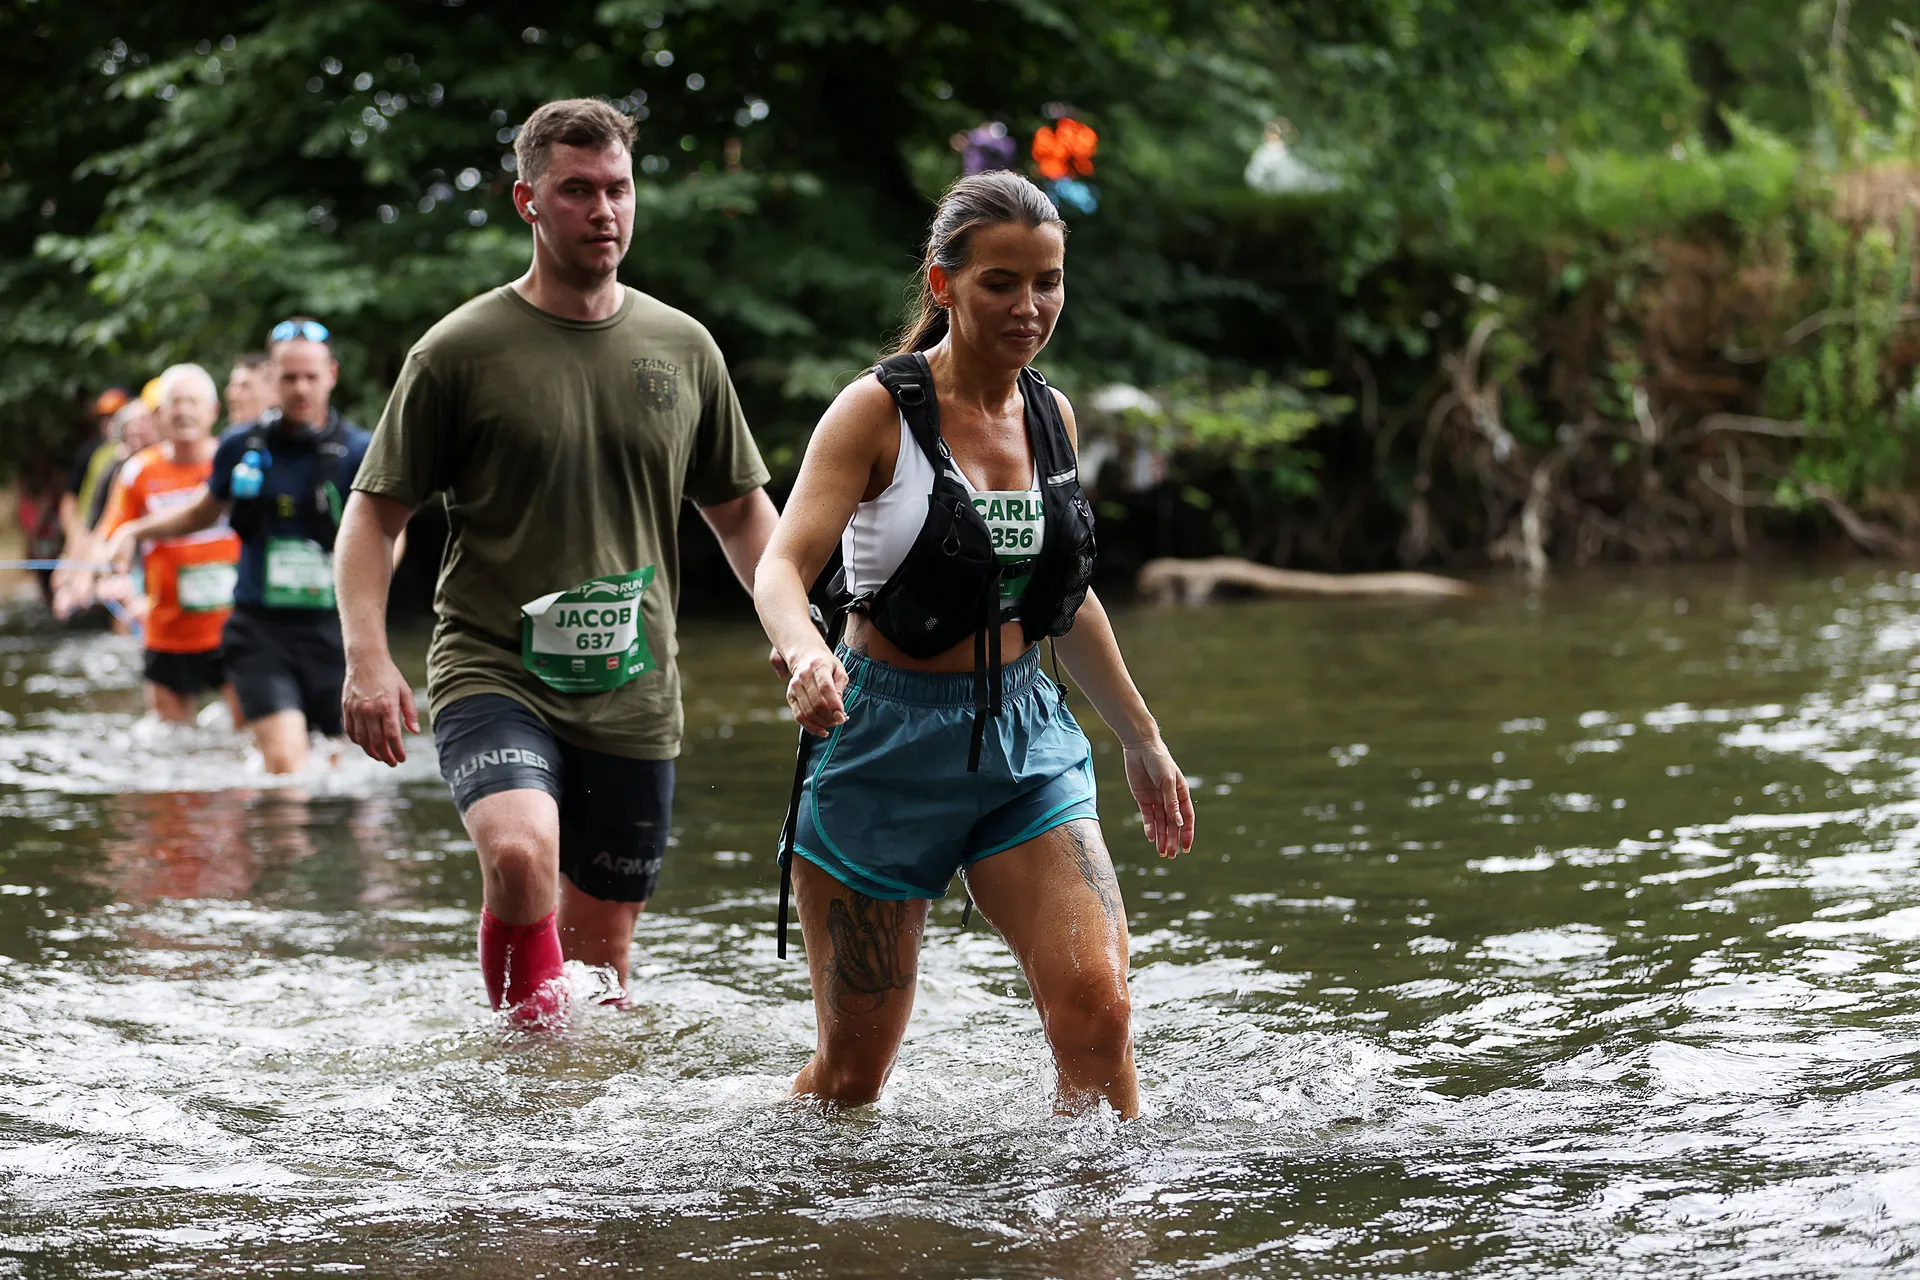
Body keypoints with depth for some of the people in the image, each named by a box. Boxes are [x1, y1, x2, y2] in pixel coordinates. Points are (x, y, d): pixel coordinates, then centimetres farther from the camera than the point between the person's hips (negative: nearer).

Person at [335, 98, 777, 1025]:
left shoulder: (683, 349, 8)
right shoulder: (462, 351, -3)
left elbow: (740, 511, 19)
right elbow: (373, 512, 1)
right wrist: (367, 656, -13)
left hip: (632, 699, 4)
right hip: (493, 674, -4)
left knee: (599, 957, 8)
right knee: (520, 853, -31)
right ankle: (521, 1029, -10)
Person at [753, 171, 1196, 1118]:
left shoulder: (1049, 415, 7)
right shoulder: (878, 410, -10)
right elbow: (782, 566, -20)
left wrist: (1142, 740, 26)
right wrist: (806, 653, -42)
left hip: (1025, 734, 4)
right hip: (887, 741, -4)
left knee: (1095, 1005, -16)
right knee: (855, 1065, 4)